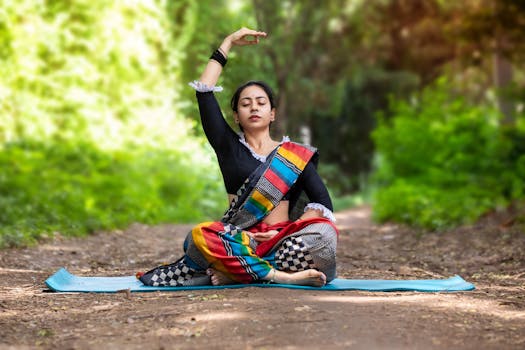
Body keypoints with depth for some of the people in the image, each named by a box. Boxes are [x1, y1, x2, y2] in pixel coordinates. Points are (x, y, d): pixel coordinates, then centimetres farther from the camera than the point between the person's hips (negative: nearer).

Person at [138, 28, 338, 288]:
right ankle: (278, 274, -34)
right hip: (237, 239, 0)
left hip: (280, 241, 1)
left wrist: (287, 232, -13)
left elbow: (322, 202, 3)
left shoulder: (295, 155, 16)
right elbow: (204, 93, 10)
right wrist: (228, 43, 16)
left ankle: (236, 274, -30)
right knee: (200, 236, -33)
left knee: (323, 233, -33)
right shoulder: (229, 147, 17)